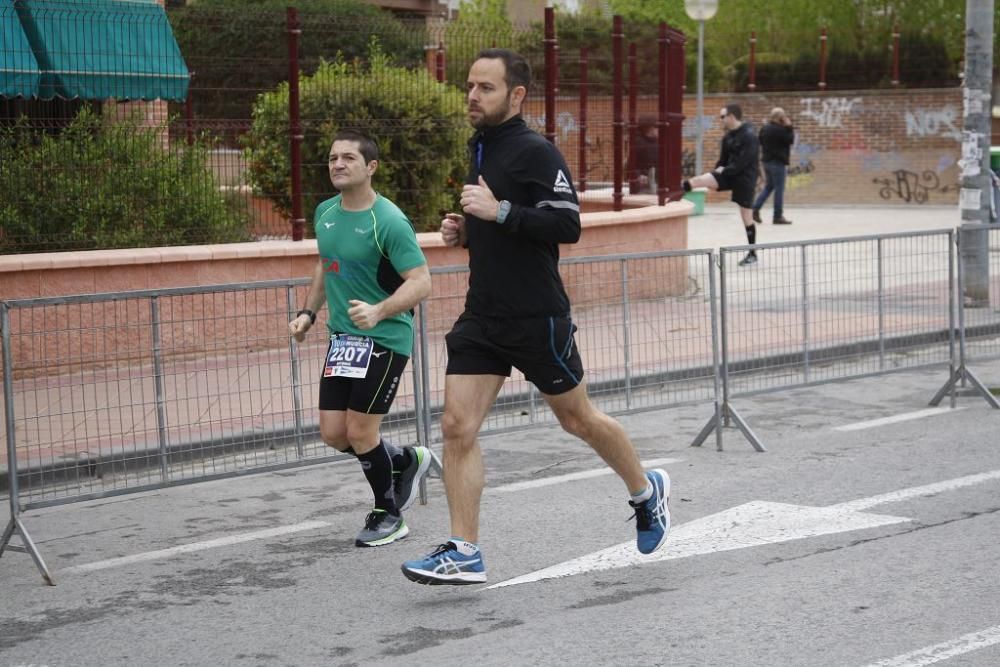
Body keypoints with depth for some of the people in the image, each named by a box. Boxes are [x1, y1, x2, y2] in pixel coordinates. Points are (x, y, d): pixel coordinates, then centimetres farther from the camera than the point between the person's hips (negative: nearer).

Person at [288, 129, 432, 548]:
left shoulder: (389, 221, -18)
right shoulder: (325, 213, 6)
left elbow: (420, 282, -21)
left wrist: (379, 312, -34)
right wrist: (308, 312, 16)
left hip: (385, 338, -7)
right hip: (342, 338, 7)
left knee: (359, 433, -6)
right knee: (333, 434, 6)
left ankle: (388, 516, 17)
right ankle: (406, 460, 32)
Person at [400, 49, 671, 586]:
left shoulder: (536, 153, -13)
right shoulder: (481, 150, 14)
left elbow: (567, 226, -22)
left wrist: (500, 211, -27)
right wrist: (466, 232, 7)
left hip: (537, 318, -7)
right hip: (482, 317, 7)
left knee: (577, 420, 10)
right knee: (457, 427, -4)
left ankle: (646, 490, 36)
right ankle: (464, 554, 0)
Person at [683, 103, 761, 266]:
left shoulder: (749, 136, -17)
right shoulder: (729, 136, 8)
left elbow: (744, 162, -23)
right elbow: (724, 159, 15)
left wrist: (725, 171, -16)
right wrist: (718, 170, -3)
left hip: (744, 178, -7)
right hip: (729, 174, 7)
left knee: (746, 216, -1)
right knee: (699, 180, -12)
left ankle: (752, 254, 9)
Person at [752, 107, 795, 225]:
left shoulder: (764, 129, 8)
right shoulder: (780, 130, -18)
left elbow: (761, 143, 18)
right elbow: (790, 140, -11)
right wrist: (789, 127, -5)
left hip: (766, 161, 8)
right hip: (778, 162, -8)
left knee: (768, 186, 18)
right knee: (779, 189, -1)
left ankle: (755, 208, 5)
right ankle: (778, 216, 2)